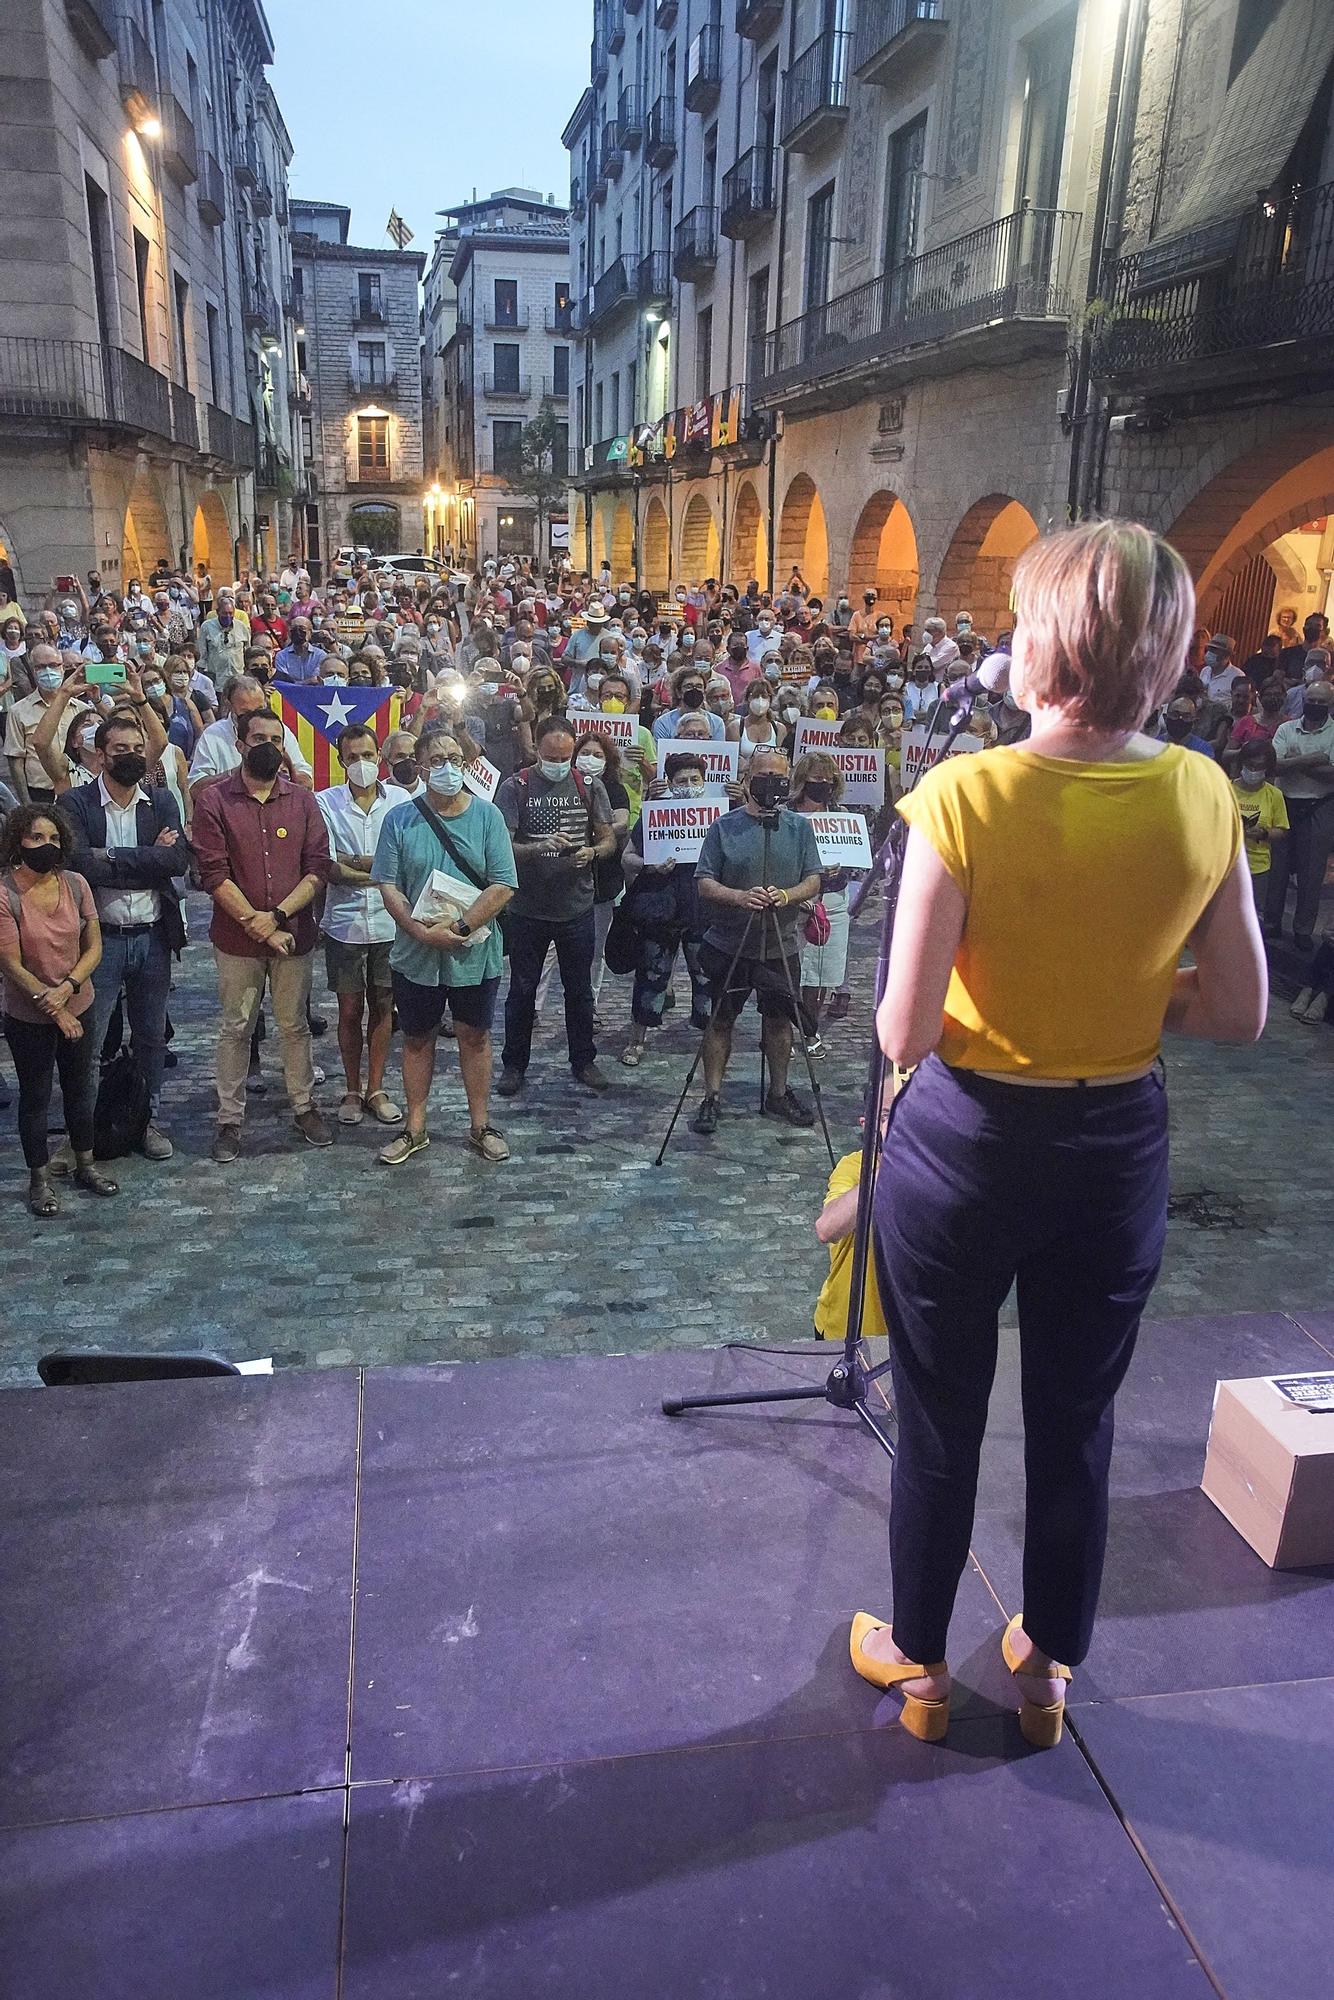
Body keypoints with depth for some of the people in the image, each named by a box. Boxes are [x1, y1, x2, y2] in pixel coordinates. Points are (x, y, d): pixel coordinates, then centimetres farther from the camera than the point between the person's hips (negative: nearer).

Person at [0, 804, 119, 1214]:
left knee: (80, 1090, 17)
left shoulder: (75, 884, -7)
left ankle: (85, 1165, 34)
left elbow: (94, 947, -3)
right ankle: (39, 1179, 25)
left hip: (77, 1007, 4)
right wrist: (53, 1008, -14)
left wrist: (67, 987, -18)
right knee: (35, 1097, 10)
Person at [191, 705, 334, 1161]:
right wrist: (258, 926, -14)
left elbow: (318, 867, -3)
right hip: (237, 939, -2)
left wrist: (277, 915, -14)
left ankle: (304, 1106, 26)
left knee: (295, 1026, 13)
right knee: (235, 1030, 9)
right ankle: (230, 1119, 19)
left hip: (294, 934, 2)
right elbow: (214, 874, -10)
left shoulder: (302, 801, 2)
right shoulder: (214, 801, -5)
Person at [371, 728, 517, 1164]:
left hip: (474, 953, -1)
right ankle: (415, 1129, 26)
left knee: (475, 1037, 12)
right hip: (415, 955, 1)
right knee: (417, 1039, 13)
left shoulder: (487, 815, -5)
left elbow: (502, 886, -11)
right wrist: (421, 931, -18)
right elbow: (388, 885, -5)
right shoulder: (400, 819, -2)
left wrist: (458, 926, -19)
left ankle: (480, 1126, 25)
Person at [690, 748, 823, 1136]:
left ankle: (779, 1094, 27)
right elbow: (704, 883, -6)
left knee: (779, 1020, 12)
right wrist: (740, 896, -24)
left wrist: (787, 895, -19)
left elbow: (813, 881, 2)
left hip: (781, 945, 2)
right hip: (729, 943, -2)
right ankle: (712, 1097, 15)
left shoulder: (799, 826, 4)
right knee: (721, 1020, 6)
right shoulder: (725, 826, -3)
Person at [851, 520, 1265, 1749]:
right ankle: (1049, 1668, 41)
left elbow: (904, 1033, -21)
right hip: (1119, 1149, 4)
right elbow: (1239, 1014, -1)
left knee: (940, 1425, 16)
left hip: (968, 1145, -3)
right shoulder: (1204, 796, -8)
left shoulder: (968, 794, -21)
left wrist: (966, 1008, 1)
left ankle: (919, 1662, 37)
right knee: (1077, 1425, 21)